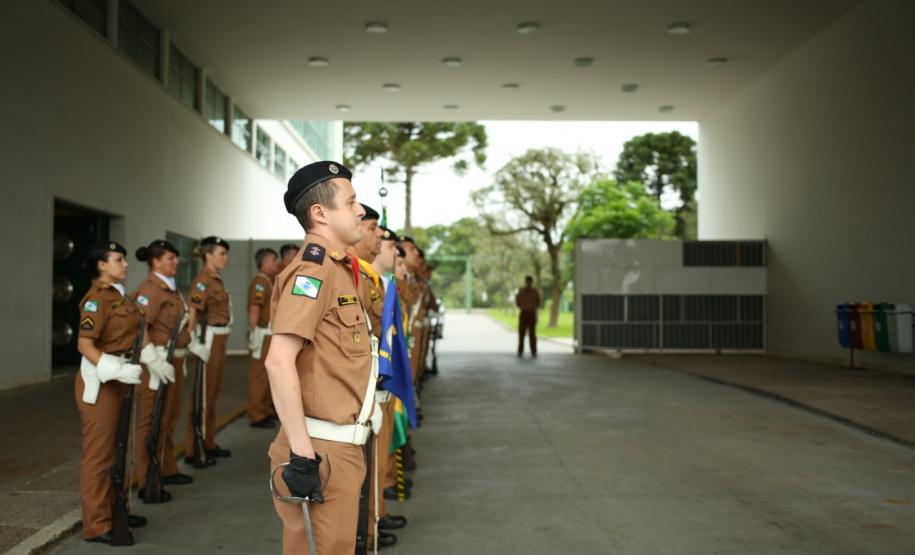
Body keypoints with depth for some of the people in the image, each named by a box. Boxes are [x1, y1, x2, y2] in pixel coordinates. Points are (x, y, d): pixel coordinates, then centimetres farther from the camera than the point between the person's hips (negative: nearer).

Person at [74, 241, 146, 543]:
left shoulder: (120, 295, 11)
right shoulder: (97, 298, -16)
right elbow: (84, 345, -23)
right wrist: (116, 370, -30)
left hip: (118, 377, 9)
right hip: (99, 380, -9)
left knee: (113, 449, 18)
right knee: (98, 452, -1)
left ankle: (112, 509, 31)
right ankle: (96, 525, 7)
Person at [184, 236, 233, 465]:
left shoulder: (217, 279, 12)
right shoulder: (203, 280, -15)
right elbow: (192, 313, -23)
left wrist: (220, 341, 12)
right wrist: (193, 343, -26)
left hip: (219, 341, 9)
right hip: (208, 341, -9)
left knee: (213, 394, 15)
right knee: (203, 394, -3)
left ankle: (209, 444, 24)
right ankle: (193, 450, 5)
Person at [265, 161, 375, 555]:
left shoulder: (338, 269, 14)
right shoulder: (313, 269, -16)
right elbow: (279, 362, -24)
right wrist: (302, 455, -25)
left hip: (342, 445, 9)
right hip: (322, 449, -9)